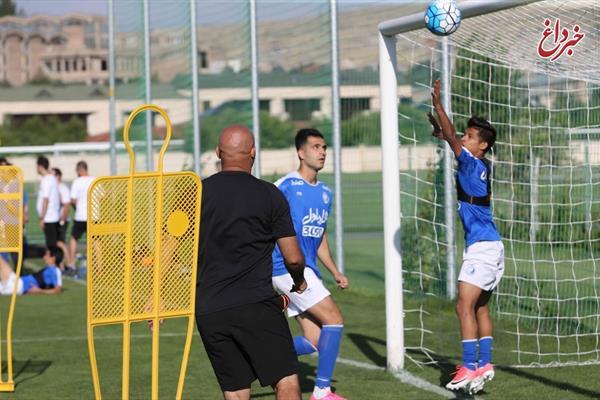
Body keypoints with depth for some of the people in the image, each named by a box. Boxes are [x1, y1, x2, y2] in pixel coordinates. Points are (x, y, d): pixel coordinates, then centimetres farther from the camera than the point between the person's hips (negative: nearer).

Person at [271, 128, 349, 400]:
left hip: (308, 272, 8)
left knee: (313, 342, 3)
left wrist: (335, 273, 17)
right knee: (334, 319, -13)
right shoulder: (286, 187, -9)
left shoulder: (325, 193, 16)